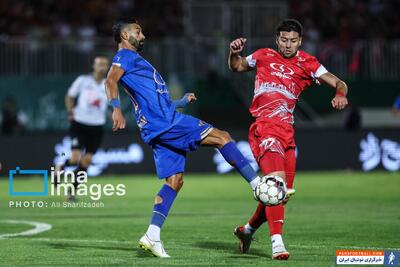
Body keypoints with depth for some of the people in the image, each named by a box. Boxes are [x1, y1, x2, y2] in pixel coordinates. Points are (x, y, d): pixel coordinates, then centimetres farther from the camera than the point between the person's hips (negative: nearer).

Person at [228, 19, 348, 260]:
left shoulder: (307, 64, 10)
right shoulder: (264, 56, 10)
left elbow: (339, 83, 5)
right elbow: (237, 67, 27)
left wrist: (341, 94, -18)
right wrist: (234, 53, 5)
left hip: (287, 130, 4)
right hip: (264, 127, -4)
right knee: (277, 181, -24)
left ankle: (248, 229, 31)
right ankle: (277, 240, -30)